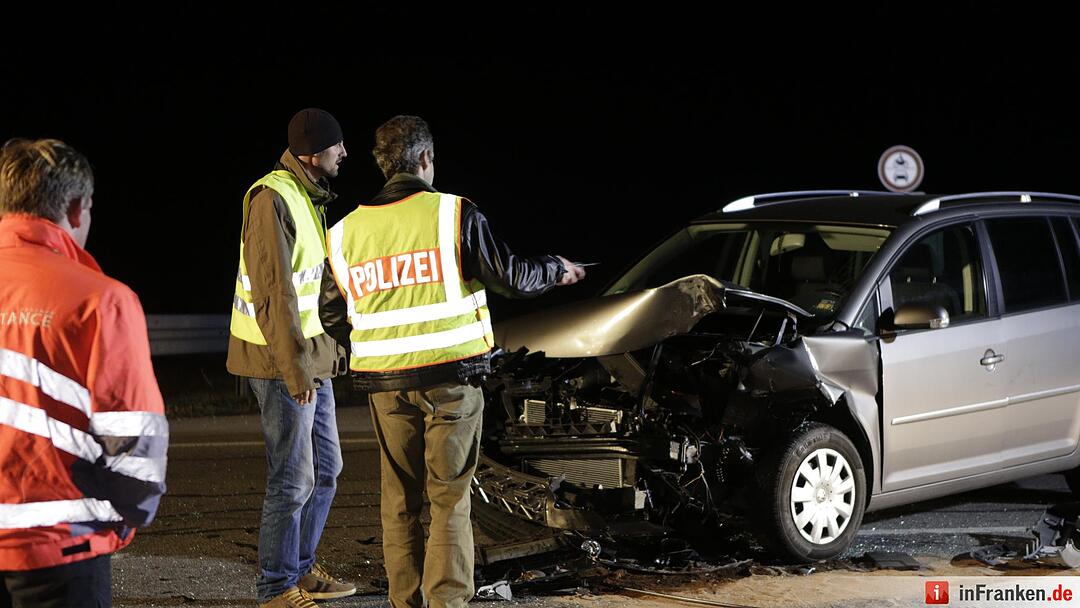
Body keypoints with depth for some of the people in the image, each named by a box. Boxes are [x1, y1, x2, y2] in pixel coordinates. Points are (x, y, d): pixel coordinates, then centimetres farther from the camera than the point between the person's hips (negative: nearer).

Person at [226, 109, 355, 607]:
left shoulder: (308, 196, 14)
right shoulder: (273, 198, -18)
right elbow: (274, 292, -22)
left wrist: (327, 351, 21)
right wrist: (295, 368, -23)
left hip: (312, 356, 10)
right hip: (282, 360, -10)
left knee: (325, 468, 17)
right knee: (293, 478, -4)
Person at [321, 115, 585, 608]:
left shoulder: (346, 231, 6)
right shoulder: (454, 214, -6)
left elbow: (332, 317, 12)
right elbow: (511, 278, -4)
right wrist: (557, 270, 16)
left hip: (384, 382, 3)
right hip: (451, 374, -3)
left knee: (399, 496, 12)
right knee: (449, 495, 2)